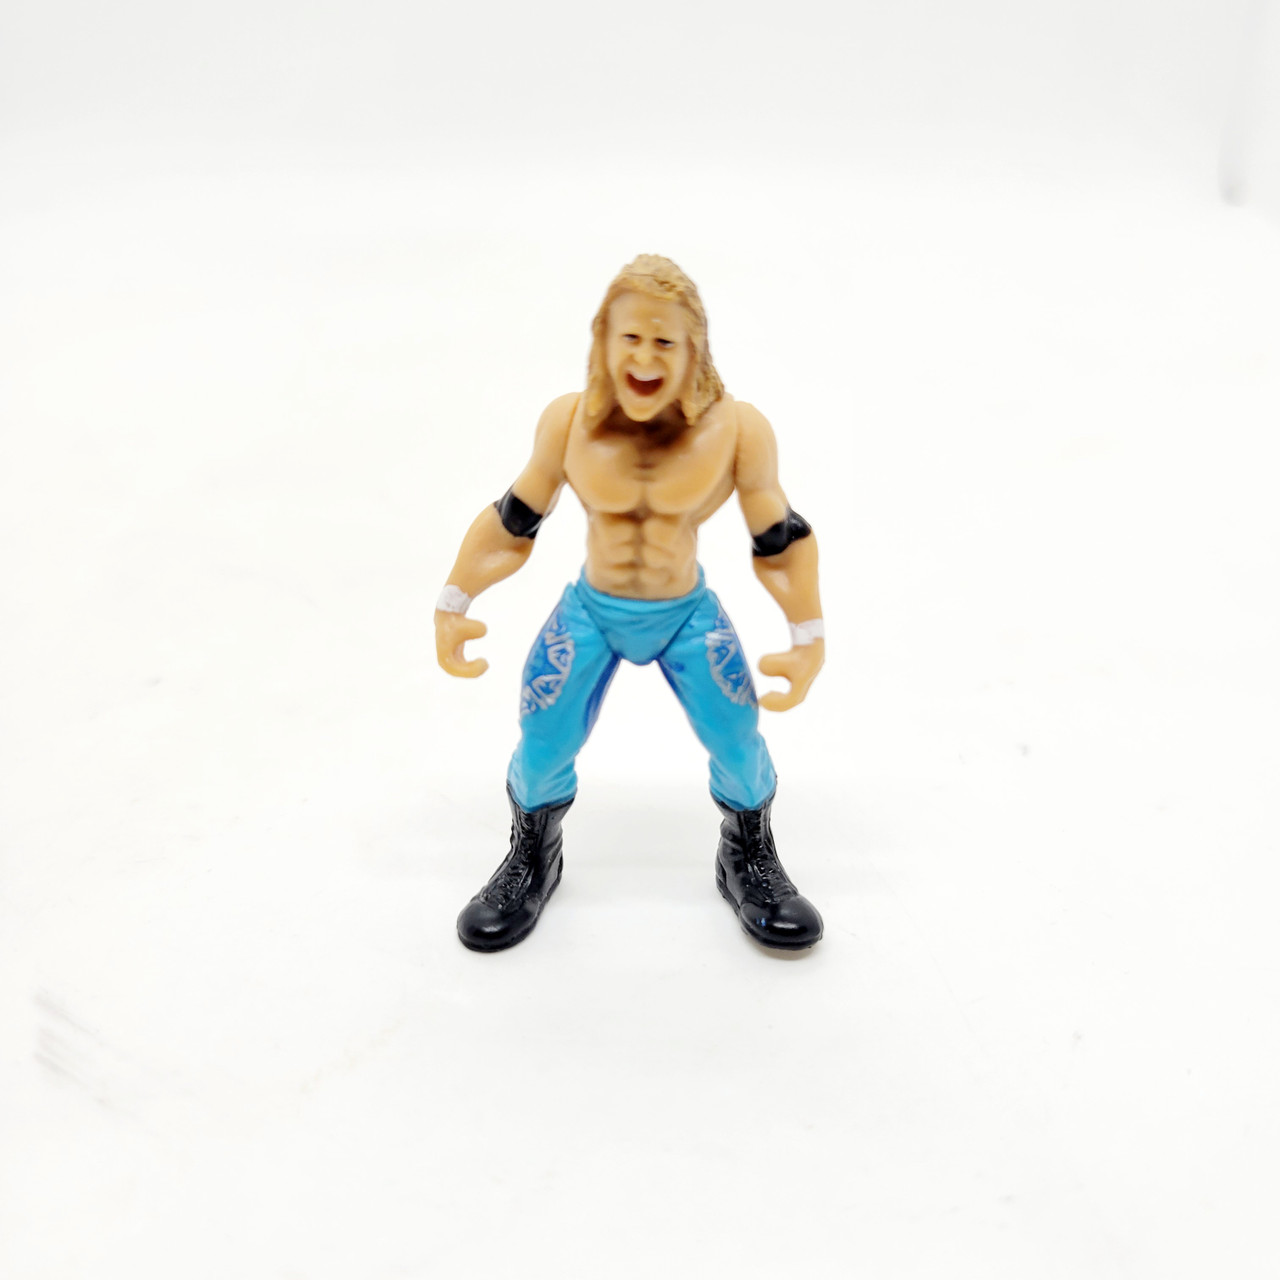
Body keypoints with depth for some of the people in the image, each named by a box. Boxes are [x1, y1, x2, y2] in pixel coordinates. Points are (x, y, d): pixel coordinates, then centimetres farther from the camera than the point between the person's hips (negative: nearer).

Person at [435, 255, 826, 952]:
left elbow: (782, 540, -5)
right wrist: (452, 604, -4)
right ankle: (534, 857, 24)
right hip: (589, 611, 1)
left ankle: (749, 861, 20)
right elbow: (511, 525, 0)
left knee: (738, 741, -13)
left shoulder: (737, 430, -17)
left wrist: (809, 637, -8)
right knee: (542, 747, -10)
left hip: (687, 614, 0)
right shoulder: (568, 422, -12)